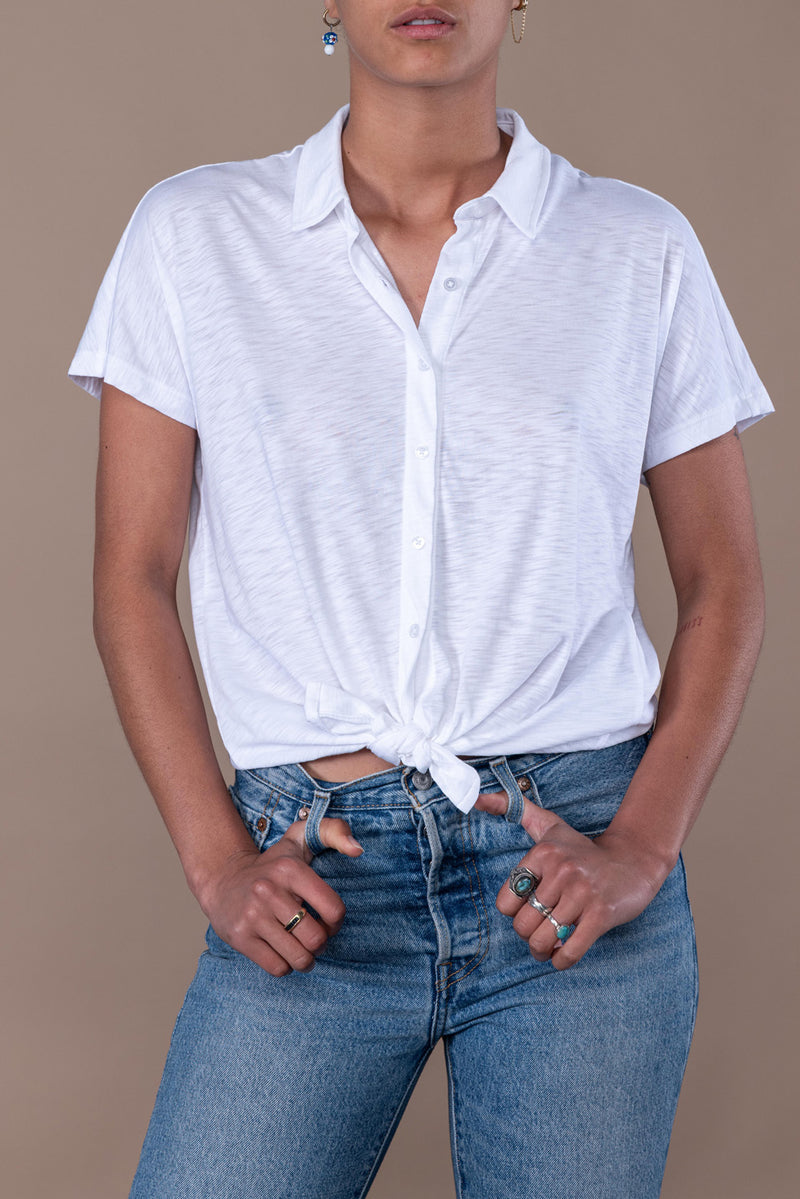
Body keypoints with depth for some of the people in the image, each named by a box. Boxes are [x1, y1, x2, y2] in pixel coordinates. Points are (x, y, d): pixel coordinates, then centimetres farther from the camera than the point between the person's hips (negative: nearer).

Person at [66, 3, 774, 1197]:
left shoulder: (642, 250, 4)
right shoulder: (193, 234, 3)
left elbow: (724, 581, 8)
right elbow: (133, 580, 4)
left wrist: (642, 849, -5)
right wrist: (217, 861, -5)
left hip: (572, 870, 1)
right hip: (316, 885, 0)